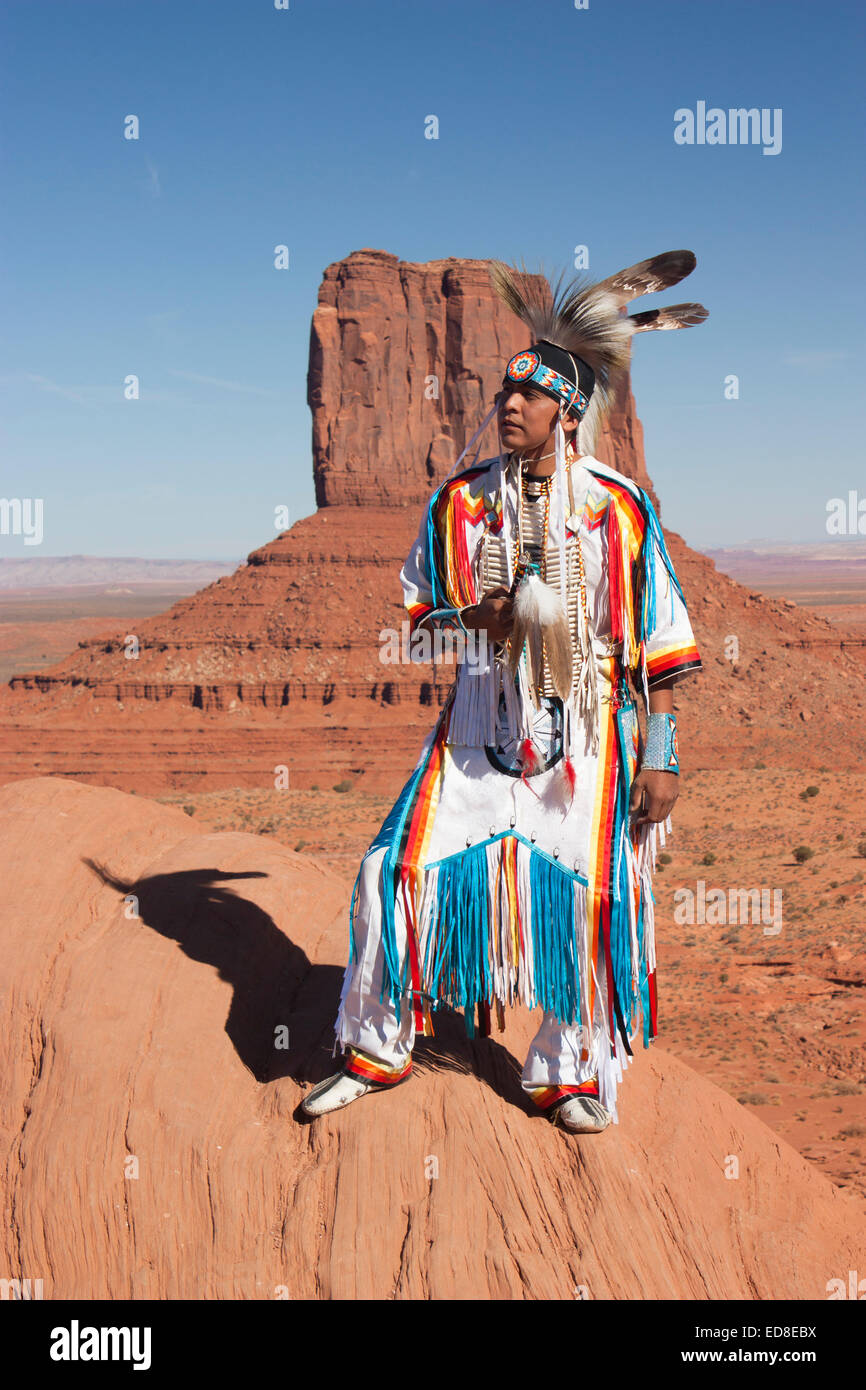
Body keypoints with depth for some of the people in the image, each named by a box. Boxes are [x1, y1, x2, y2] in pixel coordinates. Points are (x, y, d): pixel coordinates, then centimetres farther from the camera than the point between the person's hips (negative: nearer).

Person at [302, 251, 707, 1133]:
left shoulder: (619, 510, -3)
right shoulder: (461, 500, 3)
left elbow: (658, 646, -1)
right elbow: (419, 608, 11)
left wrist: (659, 757, -5)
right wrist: (480, 617, -11)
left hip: (588, 733, -2)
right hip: (481, 722, 2)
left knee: (588, 892, -1)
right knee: (401, 864, -4)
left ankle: (572, 1074, 22)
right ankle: (377, 1050, 18)